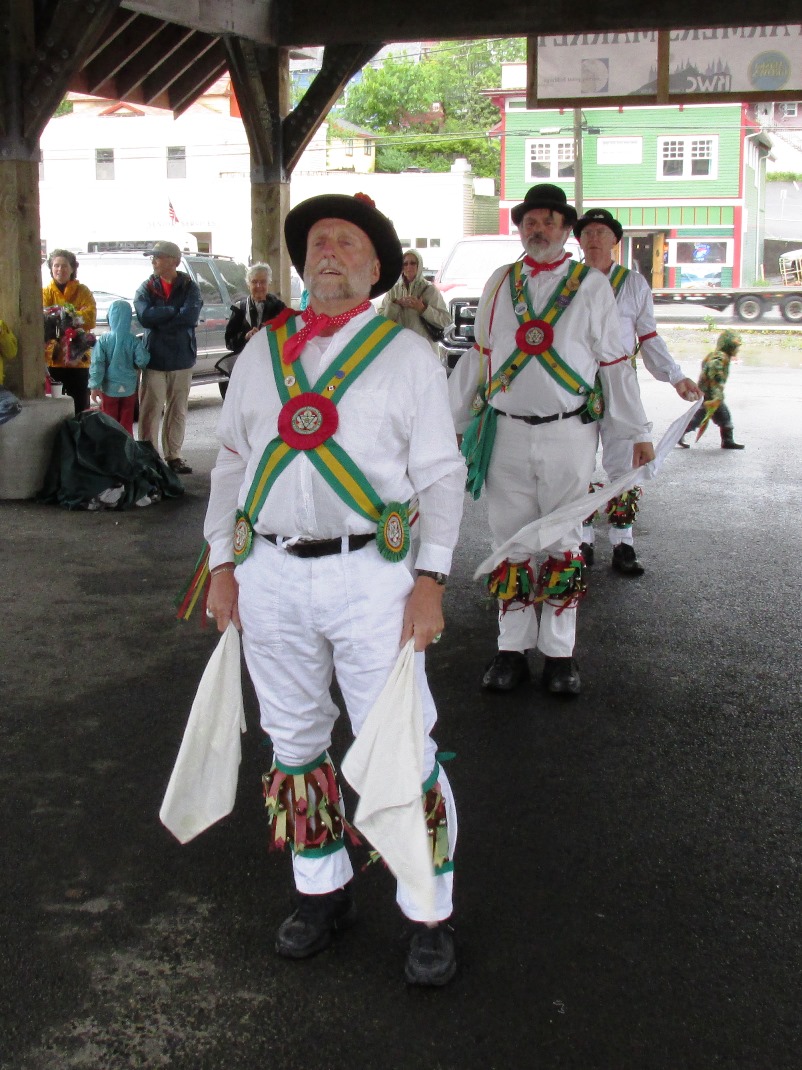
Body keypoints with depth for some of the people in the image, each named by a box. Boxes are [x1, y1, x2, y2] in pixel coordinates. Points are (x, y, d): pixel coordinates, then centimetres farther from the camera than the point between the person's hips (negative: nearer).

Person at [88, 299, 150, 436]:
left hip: (109, 388, -1)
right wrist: (136, 367, 9)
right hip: (129, 389, 1)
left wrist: (94, 386, -10)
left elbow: (97, 364, -13)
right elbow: (142, 360, -13)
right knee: (126, 424, 11)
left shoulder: (103, 340, -10)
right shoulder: (133, 341, -9)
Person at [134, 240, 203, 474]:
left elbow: (191, 316, -16)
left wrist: (159, 319, -12)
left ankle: (173, 456, 18)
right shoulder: (147, 288, 5)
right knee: (150, 410, -4)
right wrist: (175, 311, -12)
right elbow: (145, 316, -13)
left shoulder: (189, 287, 2)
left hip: (182, 358, 1)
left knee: (178, 410, 9)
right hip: (154, 358, -1)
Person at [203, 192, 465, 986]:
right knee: (294, 743, 14)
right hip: (271, 576, 4)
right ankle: (322, 892, 32)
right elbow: (231, 462, 15)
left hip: (370, 575, -4)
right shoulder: (262, 352, 12)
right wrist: (222, 563, 9)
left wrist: (431, 578, -9)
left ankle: (428, 915, 16)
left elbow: (440, 473, 0)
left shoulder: (406, 355, 3)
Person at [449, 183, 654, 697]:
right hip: (506, 433, 2)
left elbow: (615, 363, 5)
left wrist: (639, 433, 4)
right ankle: (512, 649, 17)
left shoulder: (592, 285, 3)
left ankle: (559, 653, 14)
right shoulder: (499, 283, 10)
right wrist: (448, 421, 13)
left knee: (563, 542, 5)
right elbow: (477, 358, 14)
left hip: (568, 436, -2)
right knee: (510, 542, 6)